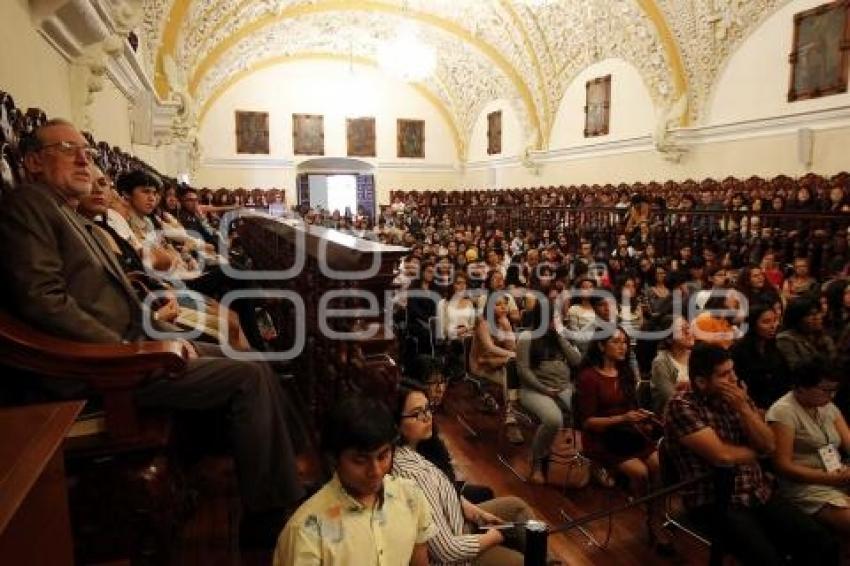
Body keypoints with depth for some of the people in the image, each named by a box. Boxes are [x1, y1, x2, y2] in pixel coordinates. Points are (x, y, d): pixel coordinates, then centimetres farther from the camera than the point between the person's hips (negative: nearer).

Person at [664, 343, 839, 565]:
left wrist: (743, 408, -12)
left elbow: (769, 445, 3)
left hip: (760, 493, 6)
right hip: (714, 503, -6)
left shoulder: (737, 397, 7)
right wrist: (755, 451, -1)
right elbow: (721, 455, -20)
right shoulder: (682, 406, -15)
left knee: (824, 544, -9)